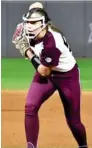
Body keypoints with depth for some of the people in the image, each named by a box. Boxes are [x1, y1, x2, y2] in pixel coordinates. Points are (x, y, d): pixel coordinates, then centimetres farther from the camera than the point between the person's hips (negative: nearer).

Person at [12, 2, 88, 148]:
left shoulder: (51, 44, -37)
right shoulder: (32, 33, -17)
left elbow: (44, 72, -26)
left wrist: (28, 52, -22)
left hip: (67, 77, -6)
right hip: (47, 72, 6)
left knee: (73, 120, 3)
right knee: (30, 107, -14)